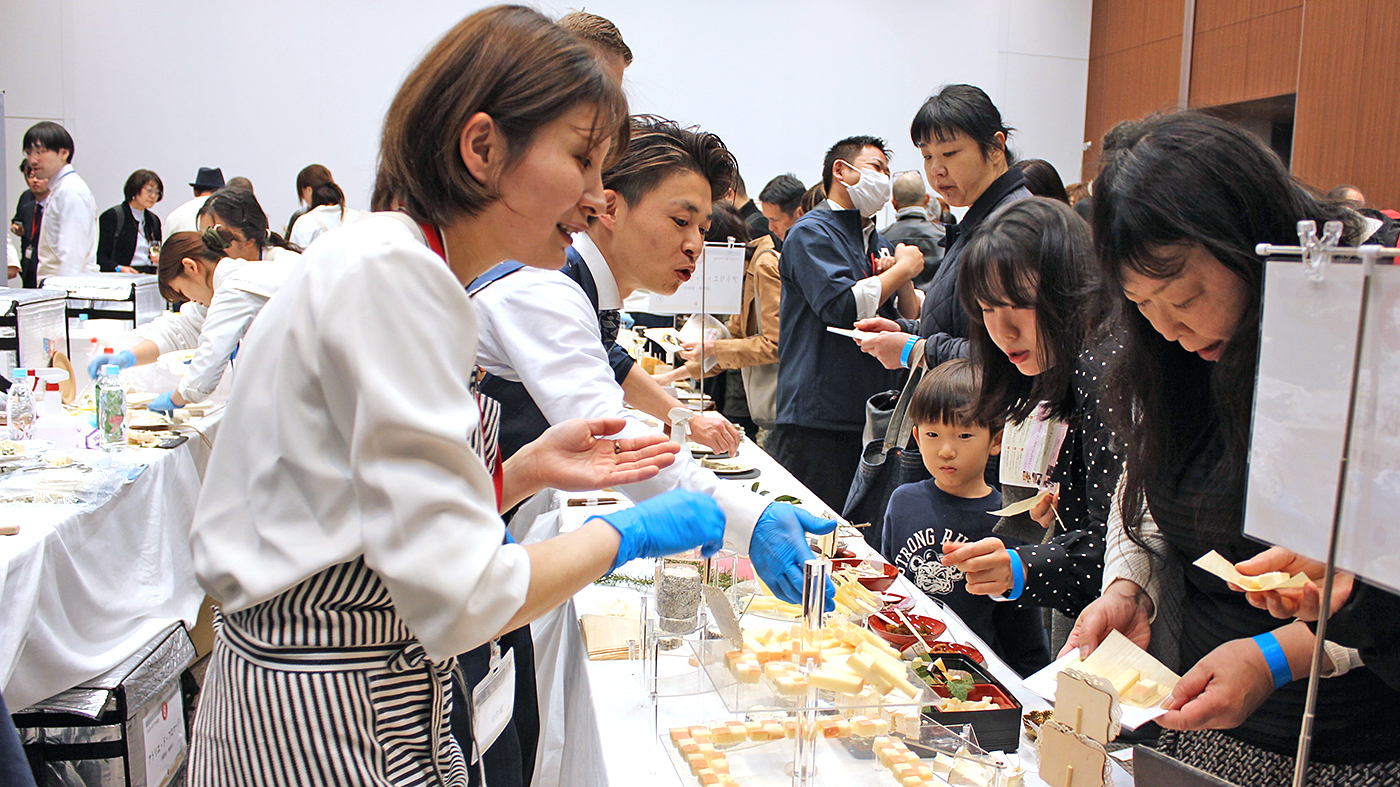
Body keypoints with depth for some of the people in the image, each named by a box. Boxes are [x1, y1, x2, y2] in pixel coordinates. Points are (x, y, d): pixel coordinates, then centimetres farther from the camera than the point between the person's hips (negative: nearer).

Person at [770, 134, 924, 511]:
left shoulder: (880, 244, 20)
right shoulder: (812, 232, -4)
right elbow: (844, 307, -19)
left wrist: (903, 282, -2)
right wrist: (903, 269, -5)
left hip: (874, 418, 8)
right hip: (817, 420, -7)